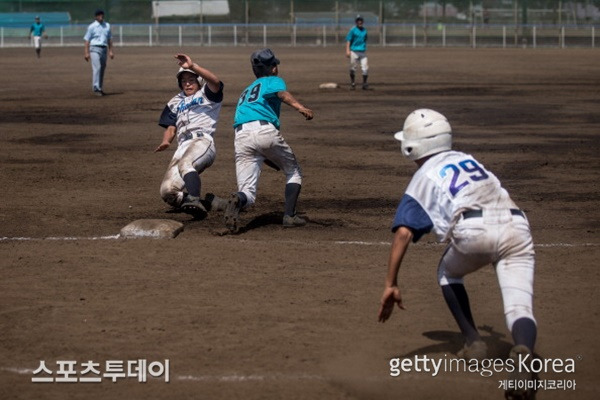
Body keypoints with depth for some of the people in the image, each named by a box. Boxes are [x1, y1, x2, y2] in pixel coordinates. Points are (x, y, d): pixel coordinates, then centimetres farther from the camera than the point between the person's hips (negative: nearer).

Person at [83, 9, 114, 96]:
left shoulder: (107, 26, 13)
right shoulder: (92, 27, -1)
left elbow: (109, 39, 17)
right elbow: (87, 40, -2)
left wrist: (110, 51, 11)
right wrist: (86, 52, -9)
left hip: (104, 49, 5)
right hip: (95, 49, -5)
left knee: (102, 69, 7)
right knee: (97, 67, -16)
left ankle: (100, 88, 14)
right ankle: (96, 88, -20)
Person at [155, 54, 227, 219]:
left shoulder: (207, 94, 14)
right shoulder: (176, 102, 31)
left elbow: (215, 81, -10)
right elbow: (171, 127, 26)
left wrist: (192, 66, -20)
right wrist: (165, 142, 3)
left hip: (203, 140, -6)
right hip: (182, 147, 6)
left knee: (185, 164, -40)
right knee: (167, 191, -12)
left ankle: (194, 200, -51)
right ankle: (208, 202, -2)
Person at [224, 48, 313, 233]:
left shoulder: (246, 91, 37)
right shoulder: (273, 80, 20)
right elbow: (282, 93, -9)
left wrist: (268, 160, 34)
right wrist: (300, 107, -27)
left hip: (241, 136, 4)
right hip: (265, 129, -4)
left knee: (248, 194, -2)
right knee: (293, 172, 20)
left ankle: (238, 200, -37)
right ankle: (289, 215, 5)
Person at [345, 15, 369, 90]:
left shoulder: (364, 30, 12)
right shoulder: (353, 30, -3)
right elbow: (348, 40, -7)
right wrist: (347, 50, -17)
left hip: (363, 52, 4)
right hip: (354, 51, -4)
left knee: (365, 68, -5)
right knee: (353, 68, 2)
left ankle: (364, 83, 4)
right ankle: (352, 83, 15)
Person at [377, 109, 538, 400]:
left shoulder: (423, 178, 19)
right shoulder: (467, 159, 34)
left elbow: (403, 232, 8)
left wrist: (391, 284, 8)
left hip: (475, 230, -3)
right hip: (516, 225, 3)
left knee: (448, 273, 29)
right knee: (519, 307, -6)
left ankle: (474, 343, 19)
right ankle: (524, 351, -39)